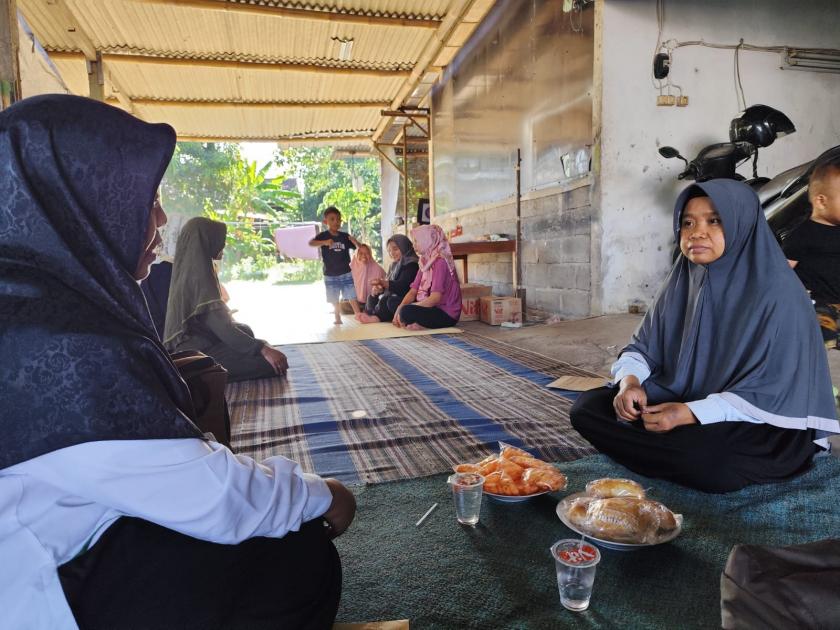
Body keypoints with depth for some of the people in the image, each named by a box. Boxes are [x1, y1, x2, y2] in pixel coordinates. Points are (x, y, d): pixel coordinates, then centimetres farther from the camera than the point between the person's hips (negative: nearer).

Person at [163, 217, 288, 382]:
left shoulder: (188, 268, 11)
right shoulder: (199, 271, -19)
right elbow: (220, 326, -27)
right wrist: (262, 349, -30)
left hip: (194, 341, 11)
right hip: (198, 349, -11)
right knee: (271, 363, -19)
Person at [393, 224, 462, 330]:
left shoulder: (440, 262, -17)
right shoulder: (425, 262, 11)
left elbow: (435, 298, -25)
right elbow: (413, 291, 6)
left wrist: (403, 310, -21)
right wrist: (399, 309, -12)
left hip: (446, 314, -9)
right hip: (431, 308, 9)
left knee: (406, 312, -31)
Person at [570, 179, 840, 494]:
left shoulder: (777, 292, -17)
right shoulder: (681, 281, 2)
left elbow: (772, 393, -20)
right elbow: (642, 347, 5)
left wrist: (692, 414, -29)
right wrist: (629, 382, -17)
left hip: (761, 426, -6)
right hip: (679, 401, 6)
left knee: (705, 461, -39)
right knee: (587, 407, -9)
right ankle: (679, 458, -3)